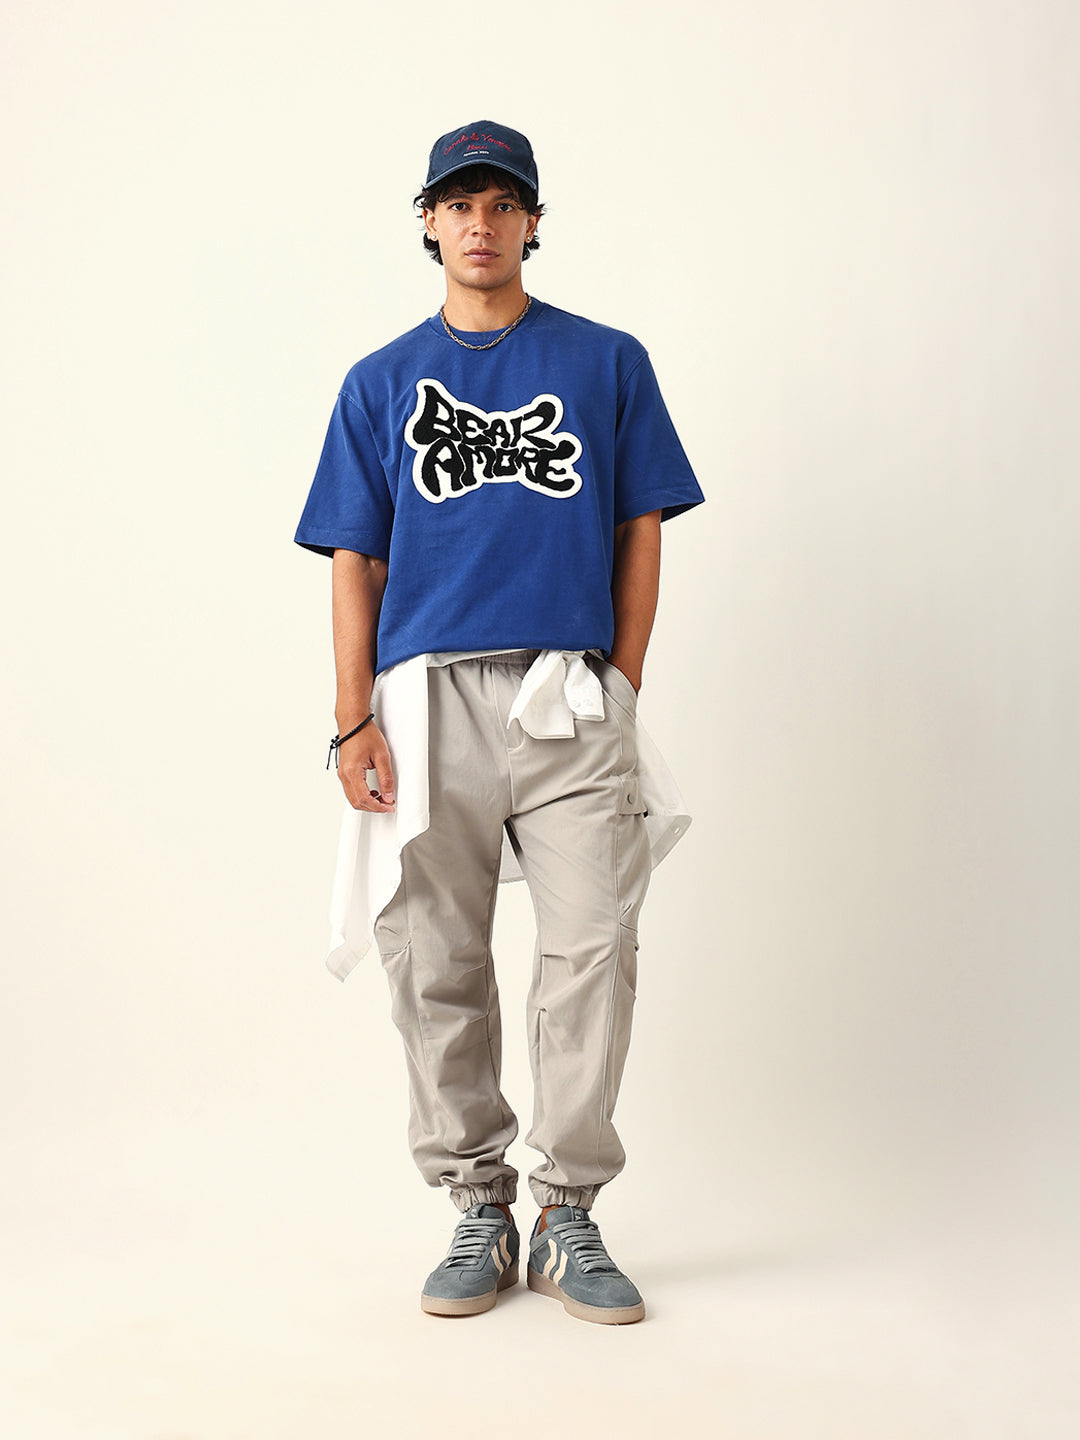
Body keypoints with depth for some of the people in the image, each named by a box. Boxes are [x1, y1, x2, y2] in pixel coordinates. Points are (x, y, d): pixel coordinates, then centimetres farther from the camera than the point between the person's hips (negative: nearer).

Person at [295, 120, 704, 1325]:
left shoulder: (608, 362, 12)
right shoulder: (380, 382, 14)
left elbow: (641, 533, 11)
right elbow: (355, 560, 10)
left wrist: (623, 689, 2)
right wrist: (354, 719, 0)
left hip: (573, 698, -1)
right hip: (428, 701, 1)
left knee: (593, 949, -7)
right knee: (436, 965, 3)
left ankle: (569, 1214, 5)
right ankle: (478, 1211, 15)